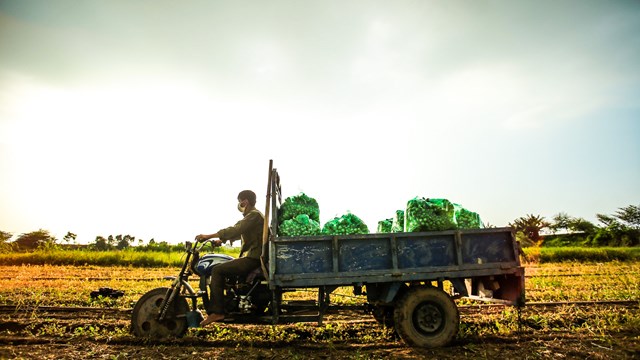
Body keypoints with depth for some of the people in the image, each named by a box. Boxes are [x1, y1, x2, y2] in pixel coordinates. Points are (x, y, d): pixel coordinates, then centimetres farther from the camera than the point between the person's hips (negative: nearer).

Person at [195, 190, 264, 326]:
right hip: (253, 257, 11)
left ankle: (217, 312, -16)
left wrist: (209, 236, -20)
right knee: (221, 268, 17)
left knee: (217, 270, -15)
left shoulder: (254, 215, -11)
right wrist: (221, 240, 11)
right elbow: (238, 232, 24)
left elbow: (235, 230, -22)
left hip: (253, 259, -11)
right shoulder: (252, 215, 21)